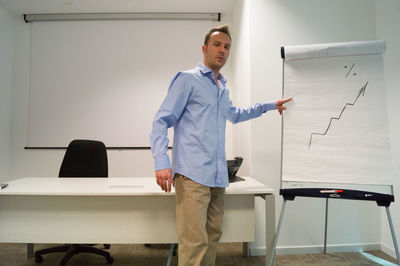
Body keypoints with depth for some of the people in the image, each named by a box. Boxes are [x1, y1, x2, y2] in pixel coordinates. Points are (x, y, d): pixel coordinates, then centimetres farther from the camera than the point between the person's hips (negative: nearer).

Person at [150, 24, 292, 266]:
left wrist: (270, 106, 39)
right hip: (192, 174, -7)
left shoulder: (222, 88, 23)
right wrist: (162, 162, -19)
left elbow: (235, 114, 41)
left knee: (213, 237, 10)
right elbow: (161, 121, -6)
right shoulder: (188, 79, 0)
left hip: (218, 175, 7)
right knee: (195, 242, -11)